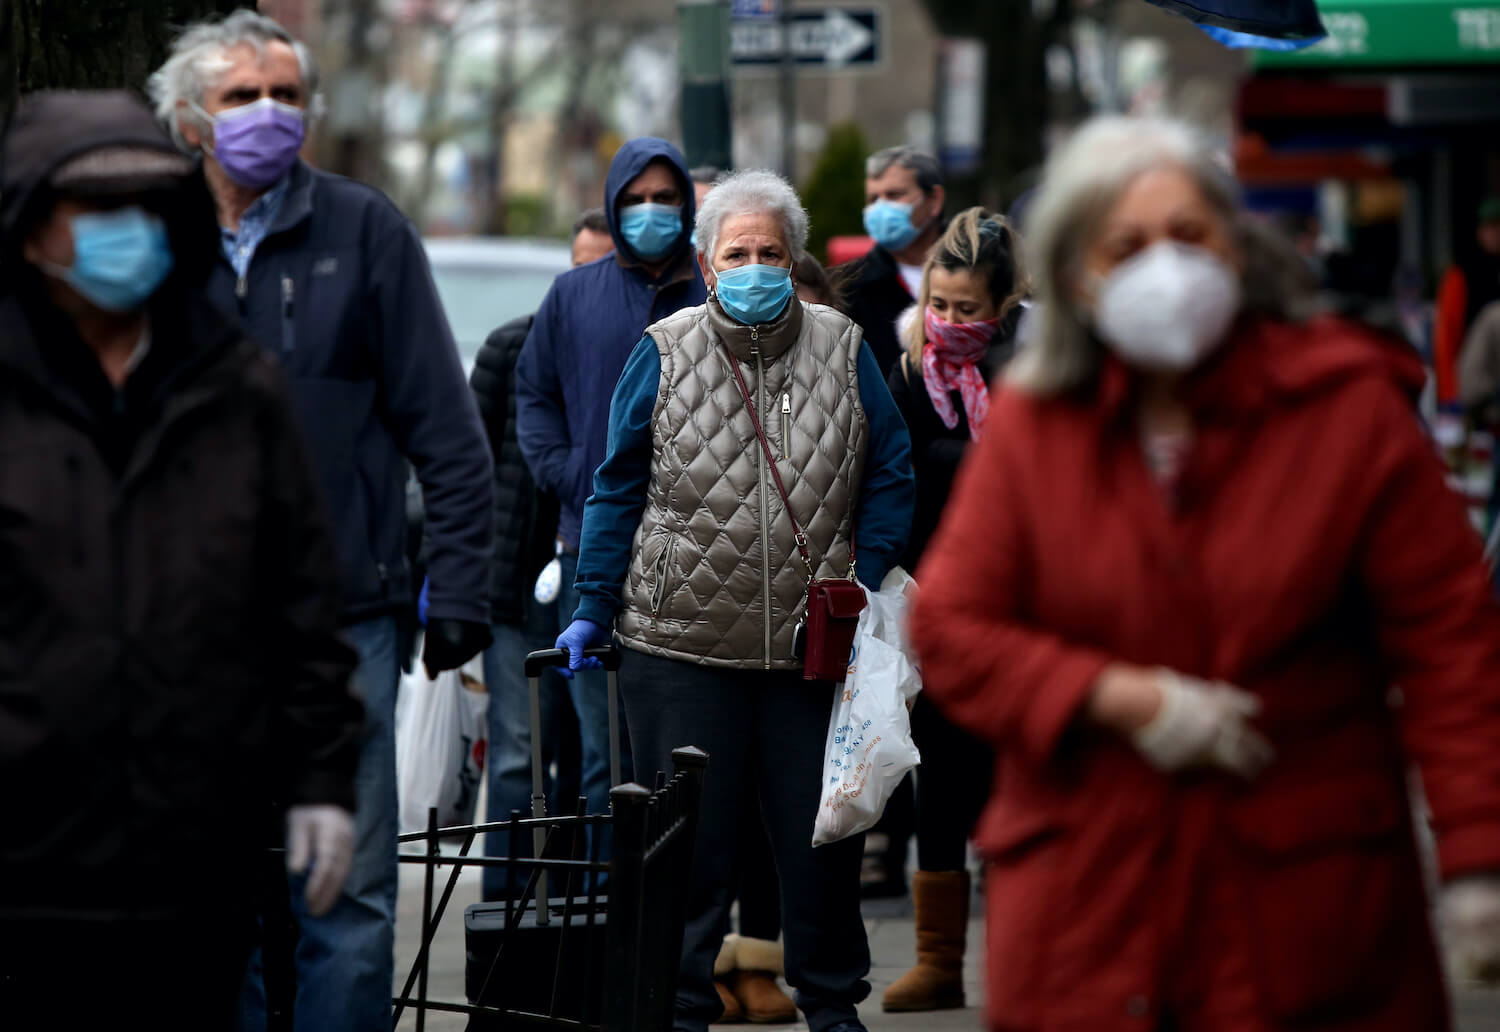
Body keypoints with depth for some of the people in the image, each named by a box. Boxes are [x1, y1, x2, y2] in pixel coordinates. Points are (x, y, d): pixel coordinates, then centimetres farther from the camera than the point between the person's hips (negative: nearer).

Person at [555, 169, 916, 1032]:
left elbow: (890, 475, 9)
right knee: (688, 837, 4)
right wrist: (594, 610, 1)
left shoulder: (842, 349, 4)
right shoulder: (664, 355, 1)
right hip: (682, 640, -1)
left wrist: (866, 582, -2)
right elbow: (619, 490, 5)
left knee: (822, 830, 8)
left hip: (813, 642, 1)